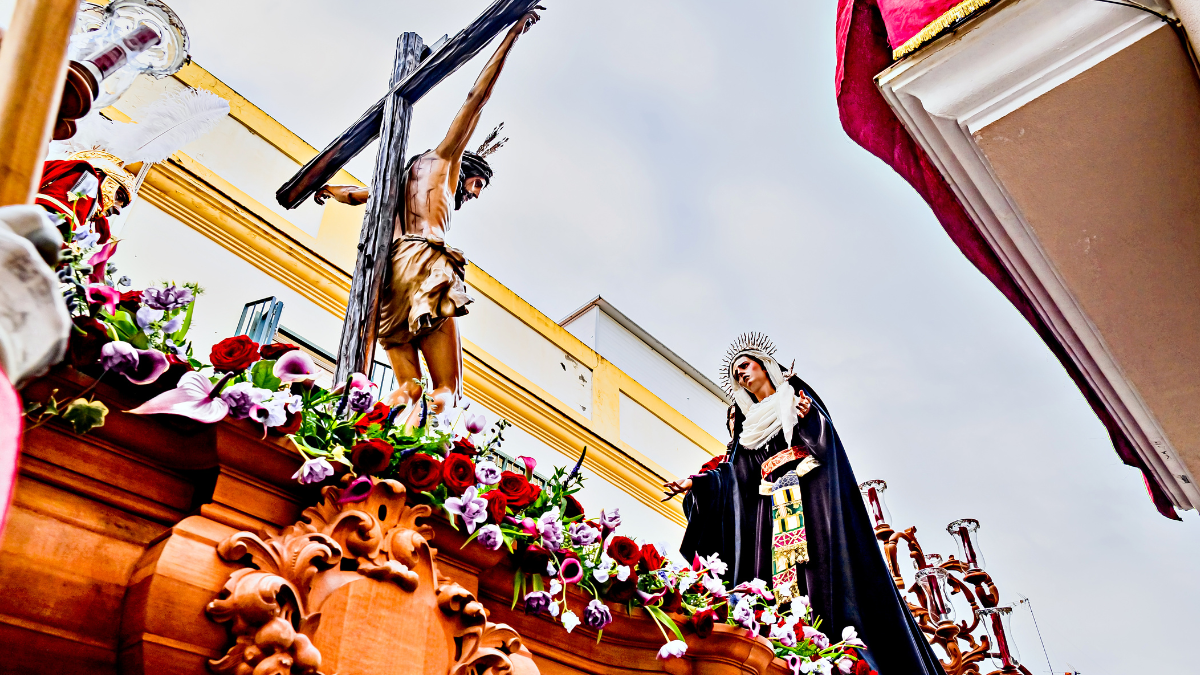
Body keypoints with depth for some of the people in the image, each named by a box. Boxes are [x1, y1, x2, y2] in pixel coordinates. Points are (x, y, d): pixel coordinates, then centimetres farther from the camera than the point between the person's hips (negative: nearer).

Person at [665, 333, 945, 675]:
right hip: (772, 506, 4)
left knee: (825, 567, -17)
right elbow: (734, 474, 15)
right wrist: (695, 483, 2)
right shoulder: (748, 423, 26)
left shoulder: (796, 394, 16)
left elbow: (826, 436, 3)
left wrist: (808, 419, -17)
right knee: (778, 578, -10)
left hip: (811, 497, -4)